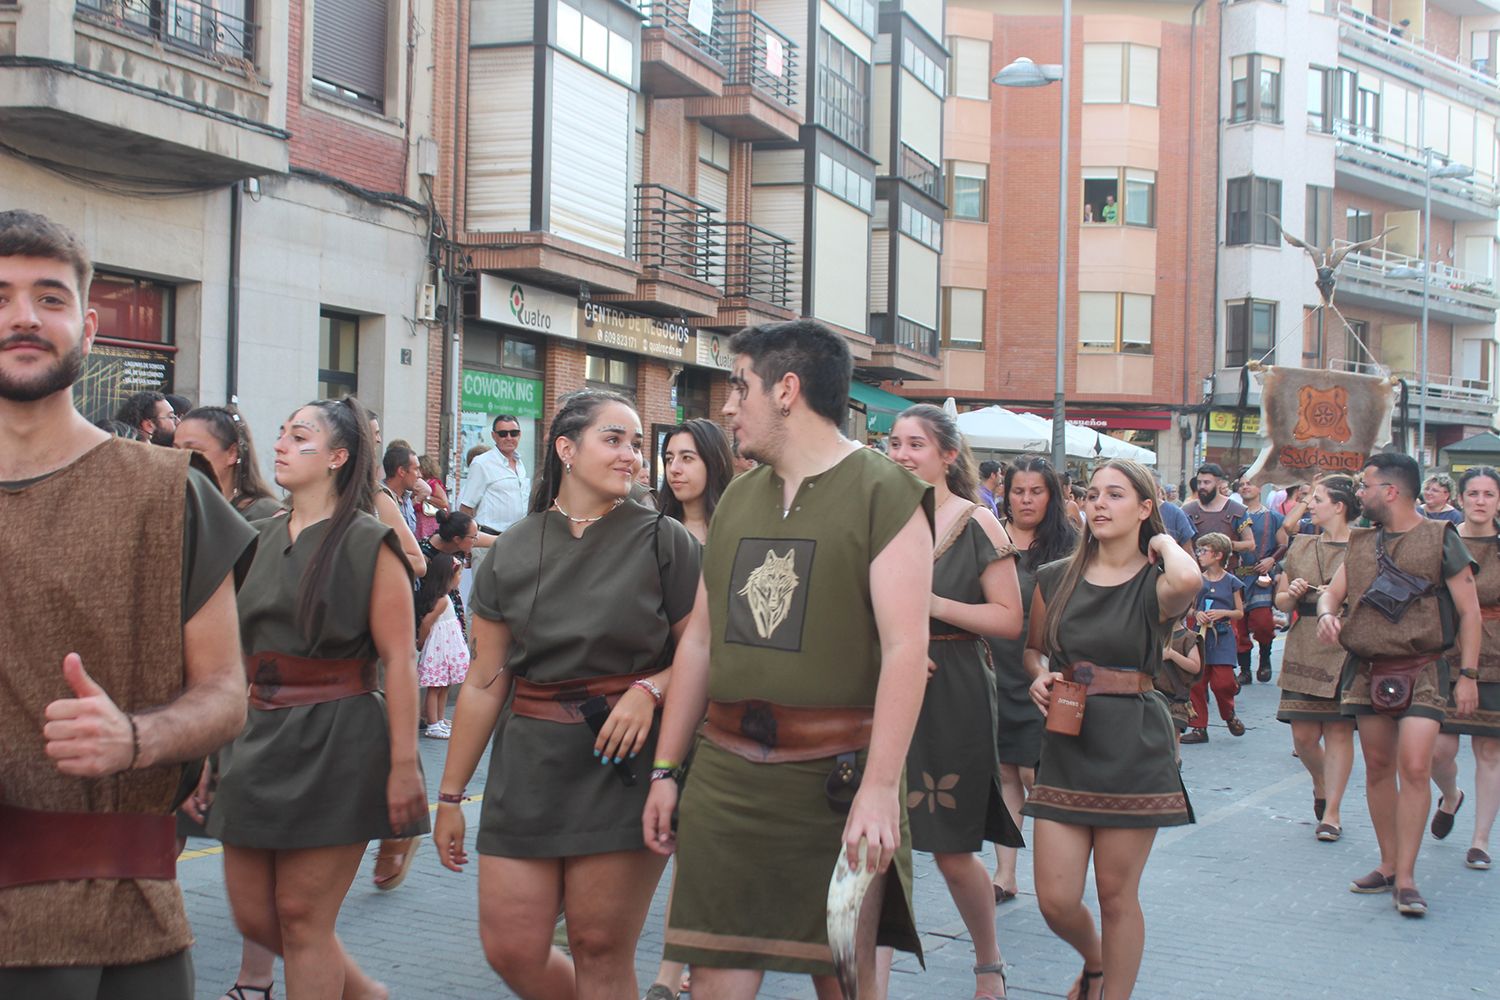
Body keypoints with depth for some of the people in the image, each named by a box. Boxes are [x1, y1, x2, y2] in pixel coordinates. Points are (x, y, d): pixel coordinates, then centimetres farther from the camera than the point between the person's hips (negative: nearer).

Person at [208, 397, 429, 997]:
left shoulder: (368, 542, -7)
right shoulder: (268, 538, 13)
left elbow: (399, 658, -12)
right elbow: (246, 648, 15)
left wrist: (404, 765, -16)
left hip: (335, 741, -7)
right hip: (260, 737, 7)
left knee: (301, 915, -2)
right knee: (253, 915, 9)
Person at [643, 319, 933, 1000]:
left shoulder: (883, 493, -7)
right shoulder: (737, 498, 14)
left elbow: (905, 648, -14)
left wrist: (880, 789, -21)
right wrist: (664, 770, 15)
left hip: (836, 776, -5)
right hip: (727, 774, 5)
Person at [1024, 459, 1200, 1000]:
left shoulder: (1154, 584, -5)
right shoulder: (1055, 579, 6)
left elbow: (1189, 581, -31)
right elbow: (1032, 648, 22)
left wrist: (1163, 541, -10)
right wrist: (1039, 677, -1)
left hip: (1133, 750, -3)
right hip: (1066, 746, 3)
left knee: (1117, 894, 4)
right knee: (1055, 901, 2)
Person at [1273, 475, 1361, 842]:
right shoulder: (1301, 546, 13)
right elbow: (1281, 601, 18)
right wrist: (1292, 594, -3)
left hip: (1346, 650, -4)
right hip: (1304, 648, 4)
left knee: (1338, 729, -3)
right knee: (1303, 734, 3)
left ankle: (1332, 811, 5)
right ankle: (1321, 783, 32)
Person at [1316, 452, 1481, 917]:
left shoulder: (1441, 538, -3)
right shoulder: (1361, 542, 12)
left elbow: (1469, 611, -2)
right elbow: (1332, 591, 16)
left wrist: (1468, 675, -7)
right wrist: (1326, 613, -9)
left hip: (1421, 672, -5)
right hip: (1367, 671, 5)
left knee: (1414, 768, -15)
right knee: (1378, 769, 9)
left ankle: (1406, 879, -10)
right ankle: (1388, 865, 20)